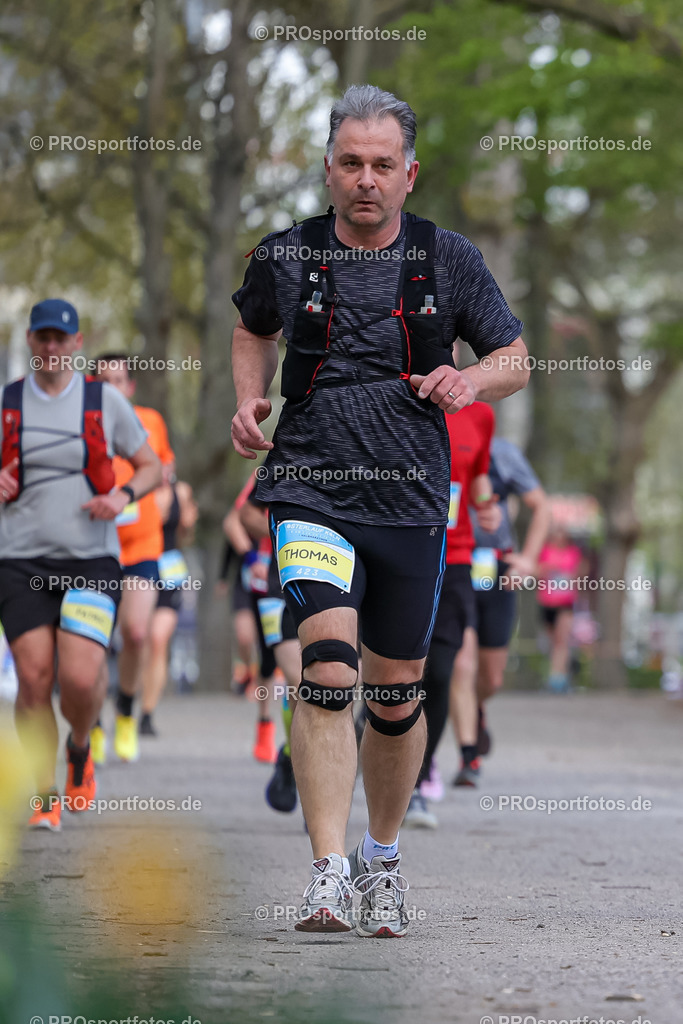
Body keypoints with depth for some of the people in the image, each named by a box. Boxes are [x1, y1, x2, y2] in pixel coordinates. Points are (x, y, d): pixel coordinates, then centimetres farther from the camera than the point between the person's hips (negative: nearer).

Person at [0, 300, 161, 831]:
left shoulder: (105, 401, 4)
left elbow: (151, 467, 11)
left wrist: (122, 495, -9)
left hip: (92, 561, -1)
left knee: (80, 678, -15)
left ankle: (81, 751, 19)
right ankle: (43, 798, 7)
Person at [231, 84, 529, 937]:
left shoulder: (449, 260, 2)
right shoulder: (285, 256, 2)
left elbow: (515, 360, 11)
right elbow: (253, 331, 23)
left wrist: (469, 381, -10)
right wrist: (248, 399, 5)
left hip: (411, 502, 2)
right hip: (311, 490, -2)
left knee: (396, 697, 11)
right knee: (327, 669, -21)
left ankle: (382, 859, 34)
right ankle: (328, 874, -24)